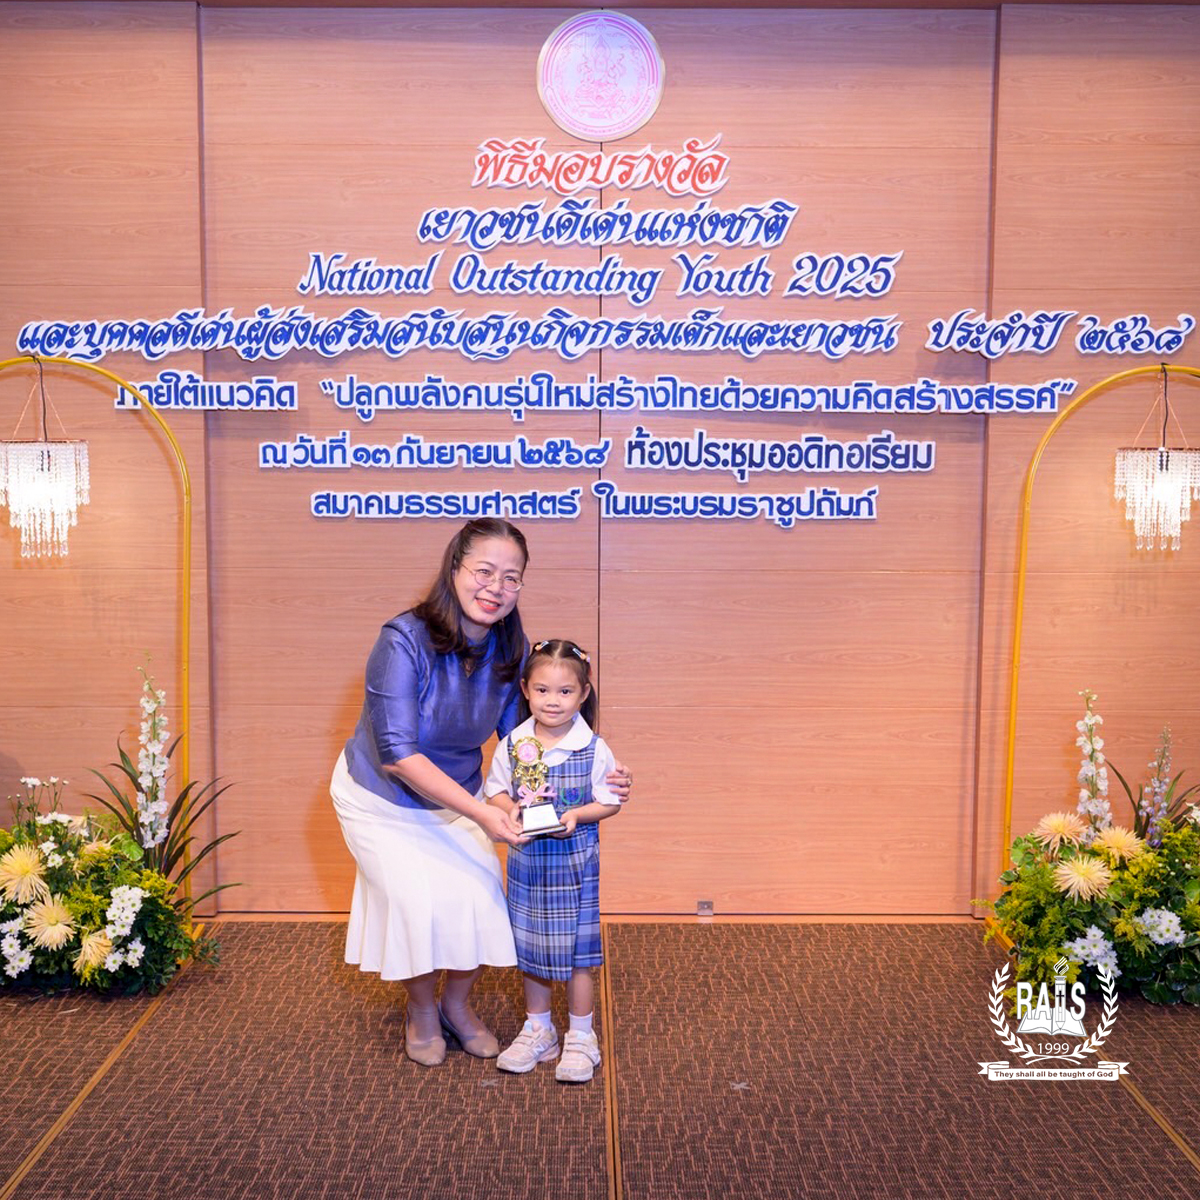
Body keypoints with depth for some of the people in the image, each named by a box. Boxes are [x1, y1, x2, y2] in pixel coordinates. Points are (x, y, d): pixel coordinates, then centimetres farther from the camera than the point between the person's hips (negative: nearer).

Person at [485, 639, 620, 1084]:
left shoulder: (593, 748, -11)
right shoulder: (513, 744, -4)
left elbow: (610, 801, -4)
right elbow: (495, 789, 6)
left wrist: (576, 815, -20)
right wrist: (509, 808, -14)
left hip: (574, 860, -3)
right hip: (526, 860, 3)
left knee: (576, 950, 6)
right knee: (529, 947, 15)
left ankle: (580, 1037, 24)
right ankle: (538, 1030, 33)